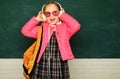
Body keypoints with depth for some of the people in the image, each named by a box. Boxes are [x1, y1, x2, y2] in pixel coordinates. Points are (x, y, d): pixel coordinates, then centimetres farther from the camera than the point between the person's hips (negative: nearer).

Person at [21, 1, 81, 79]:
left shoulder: (65, 28, 5)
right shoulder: (42, 29, 10)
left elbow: (76, 26, -15)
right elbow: (25, 31, 4)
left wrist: (63, 15, -3)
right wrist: (37, 19, 6)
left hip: (59, 66, -1)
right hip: (42, 66, 2)